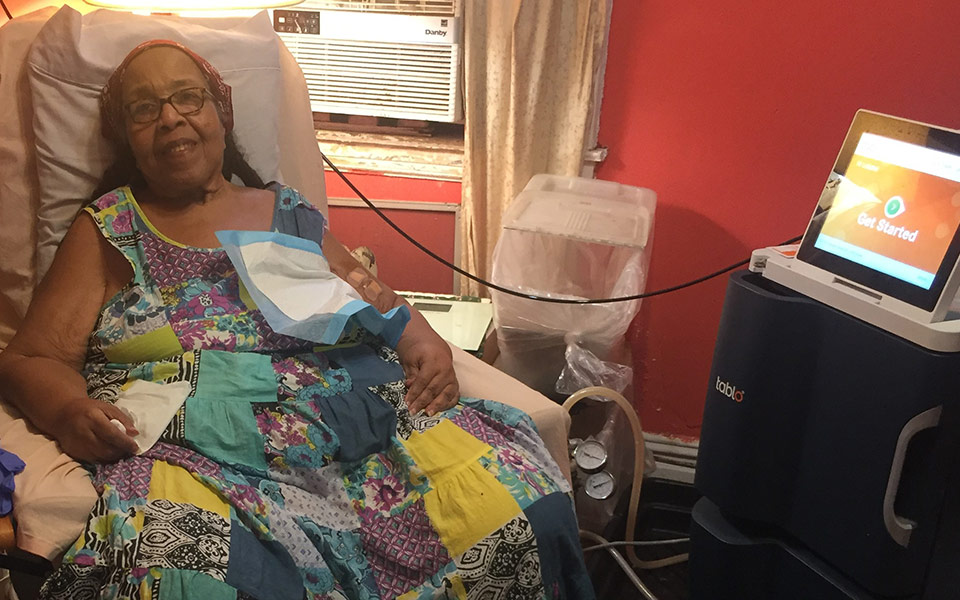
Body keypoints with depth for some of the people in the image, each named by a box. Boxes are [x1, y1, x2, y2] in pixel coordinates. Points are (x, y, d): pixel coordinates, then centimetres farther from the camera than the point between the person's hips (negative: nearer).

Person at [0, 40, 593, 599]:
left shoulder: (291, 215, 20)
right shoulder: (107, 231, 14)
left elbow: (379, 302, 21)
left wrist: (426, 343, -2)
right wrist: (69, 411, -13)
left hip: (358, 428, 3)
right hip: (198, 455, -2)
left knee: (521, 503, -21)